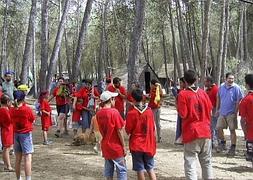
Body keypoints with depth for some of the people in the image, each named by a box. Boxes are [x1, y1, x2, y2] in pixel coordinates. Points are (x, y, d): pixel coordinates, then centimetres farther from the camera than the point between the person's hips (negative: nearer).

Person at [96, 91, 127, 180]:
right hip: (116, 146, -6)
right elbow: (119, 131, -14)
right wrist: (124, 146, -8)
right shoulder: (114, 112, -17)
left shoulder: (99, 113, 1)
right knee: (121, 170, 3)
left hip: (105, 146, 6)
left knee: (108, 169, 14)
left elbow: (101, 130, 8)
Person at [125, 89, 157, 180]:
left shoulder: (131, 113, -14)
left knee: (140, 169, 7)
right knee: (150, 168, 14)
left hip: (136, 145, -3)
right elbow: (153, 128, 4)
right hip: (149, 144, 3)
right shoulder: (149, 111, -4)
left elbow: (128, 130, -7)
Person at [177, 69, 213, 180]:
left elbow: (183, 114, -12)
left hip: (191, 133, -4)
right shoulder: (203, 92, 5)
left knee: (190, 162, -2)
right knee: (206, 161, 15)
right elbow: (210, 109, 9)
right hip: (205, 132, 5)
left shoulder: (183, 94, -9)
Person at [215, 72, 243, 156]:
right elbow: (218, 98, 13)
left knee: (232, 130, 1)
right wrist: (217, 109, 12)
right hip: (222, 112, 5)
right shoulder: (221, 87, 3)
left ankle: (233, 148, 10)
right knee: (219, 128, 11)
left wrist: (235, 112, -13)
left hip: (231, 113, -5)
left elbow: (239, 101, -10)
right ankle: (222, 143, 32)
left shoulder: (236, 88, -11)